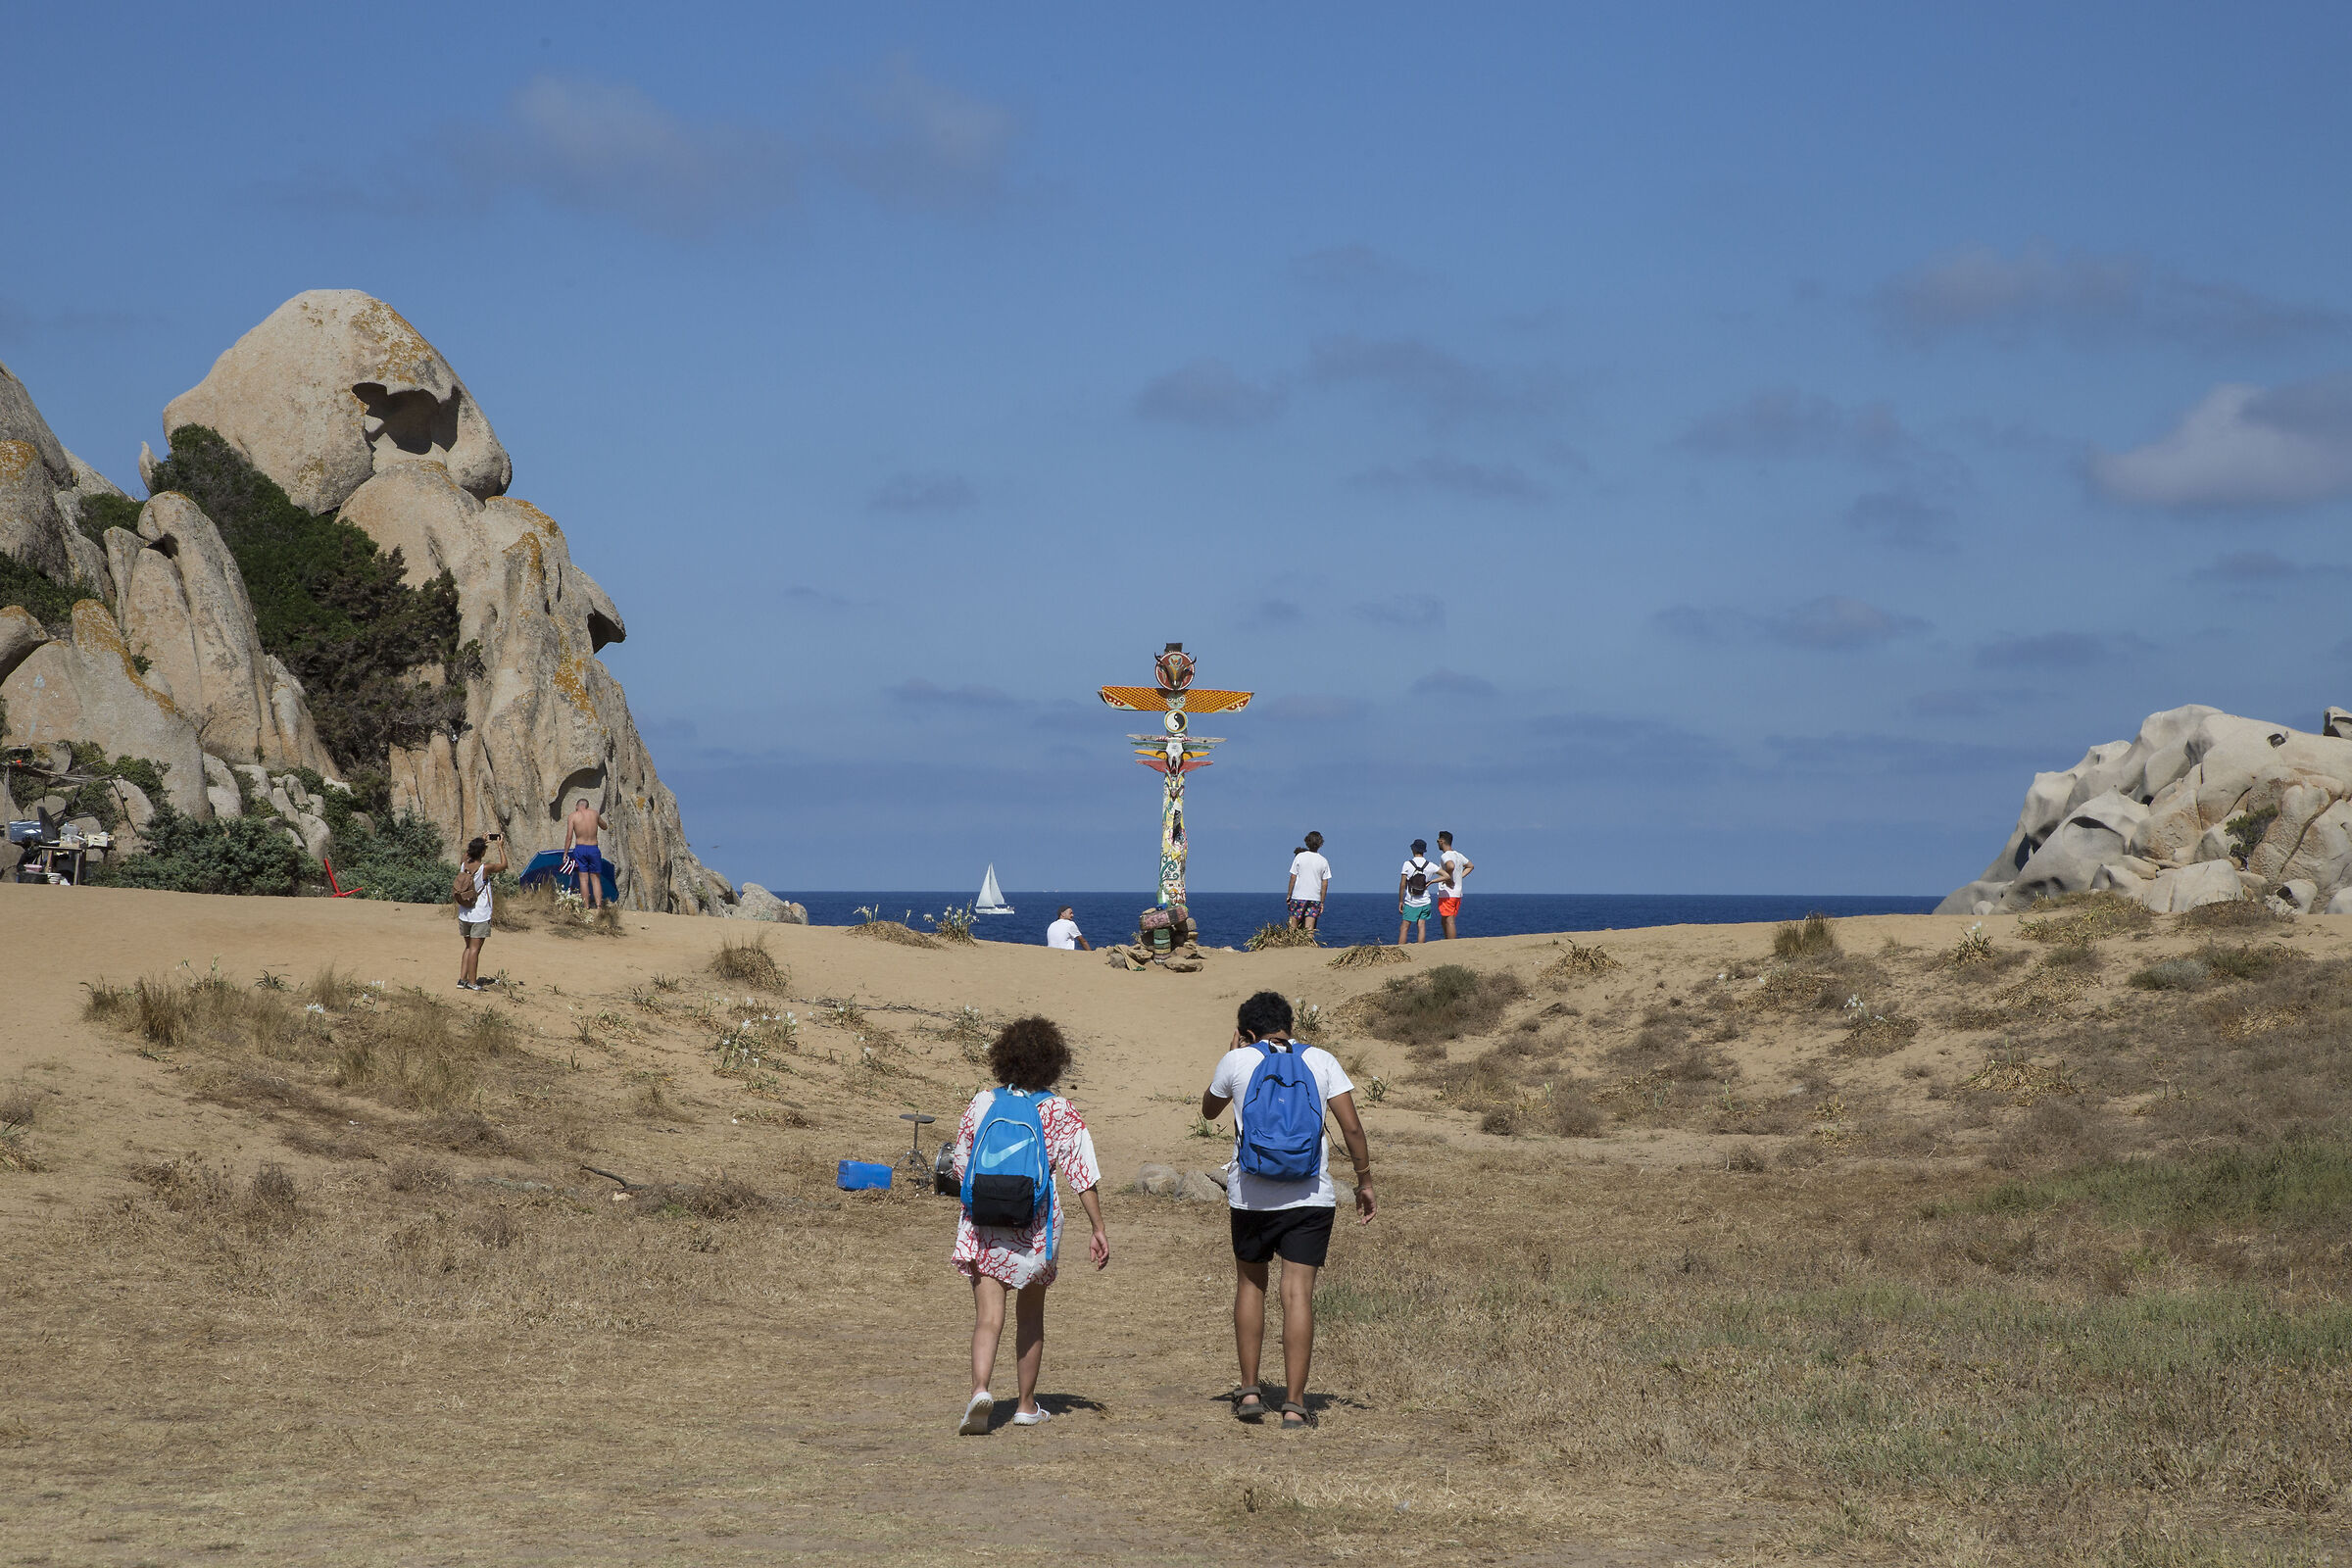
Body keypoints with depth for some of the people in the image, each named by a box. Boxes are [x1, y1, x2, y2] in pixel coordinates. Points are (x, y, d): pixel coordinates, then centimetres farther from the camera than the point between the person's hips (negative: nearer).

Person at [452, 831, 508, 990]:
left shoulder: (464, 866, -1)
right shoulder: (485, 868, -17)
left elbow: (469, 855, 24)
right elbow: (504, 865, -1)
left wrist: (482, 842, 25)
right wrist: (500, 847, 8)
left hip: (464, 915, 6)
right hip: (480, 916, -6)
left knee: (469, 947, 17)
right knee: (474, 949, -1)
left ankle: (462, 979, 16)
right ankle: (472, 982, 3)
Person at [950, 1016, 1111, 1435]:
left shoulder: (982, 1103, 0)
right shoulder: (1061, 1113, -5)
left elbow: (961, 1164, 9)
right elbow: (1083, 1175, -6)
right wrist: (1098, 1230, -1)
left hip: (983, 1223, 0)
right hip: (1035, 1226, 0)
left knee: (988, 1316, -4)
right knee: (1030, 1314, 17)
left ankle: (980, 1388, -29)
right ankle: (1026, 1405, 26)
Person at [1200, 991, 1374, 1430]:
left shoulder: (1236, 1061, 1)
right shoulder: (1321, 1060, 3)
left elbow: (1208, 1110, 20)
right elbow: (1352, 1128, -2)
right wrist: (1364, 1182, 8)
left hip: (1250, 1193, 0)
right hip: (1311, 1196, 0)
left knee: (1250, 1284, 18)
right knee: (1298, 1294, -1)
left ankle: (1249, 1390, 16)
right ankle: (1294, 1404, -3)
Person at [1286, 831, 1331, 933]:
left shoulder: (1299, 857, -3)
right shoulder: (1324, 861, 1)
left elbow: (1293, 877, -2)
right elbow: (1325, 884, 2)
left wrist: (1289, 894, 7)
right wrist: (1322, 902, 8)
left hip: (1299, 896, -1)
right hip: (1315, 898, 1)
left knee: (1293, 924, 4)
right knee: (1309, 929, 0)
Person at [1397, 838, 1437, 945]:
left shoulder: (1408, 864, -8)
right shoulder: (1430, 866, -1)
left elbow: (1402, 884, -9)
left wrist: (1400, 901, -2)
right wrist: (1431, 882, 6)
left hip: (1410, 903, -3)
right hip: (1424, 902, 3)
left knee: (1404, 927, 0)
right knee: (1421, 927, 4)